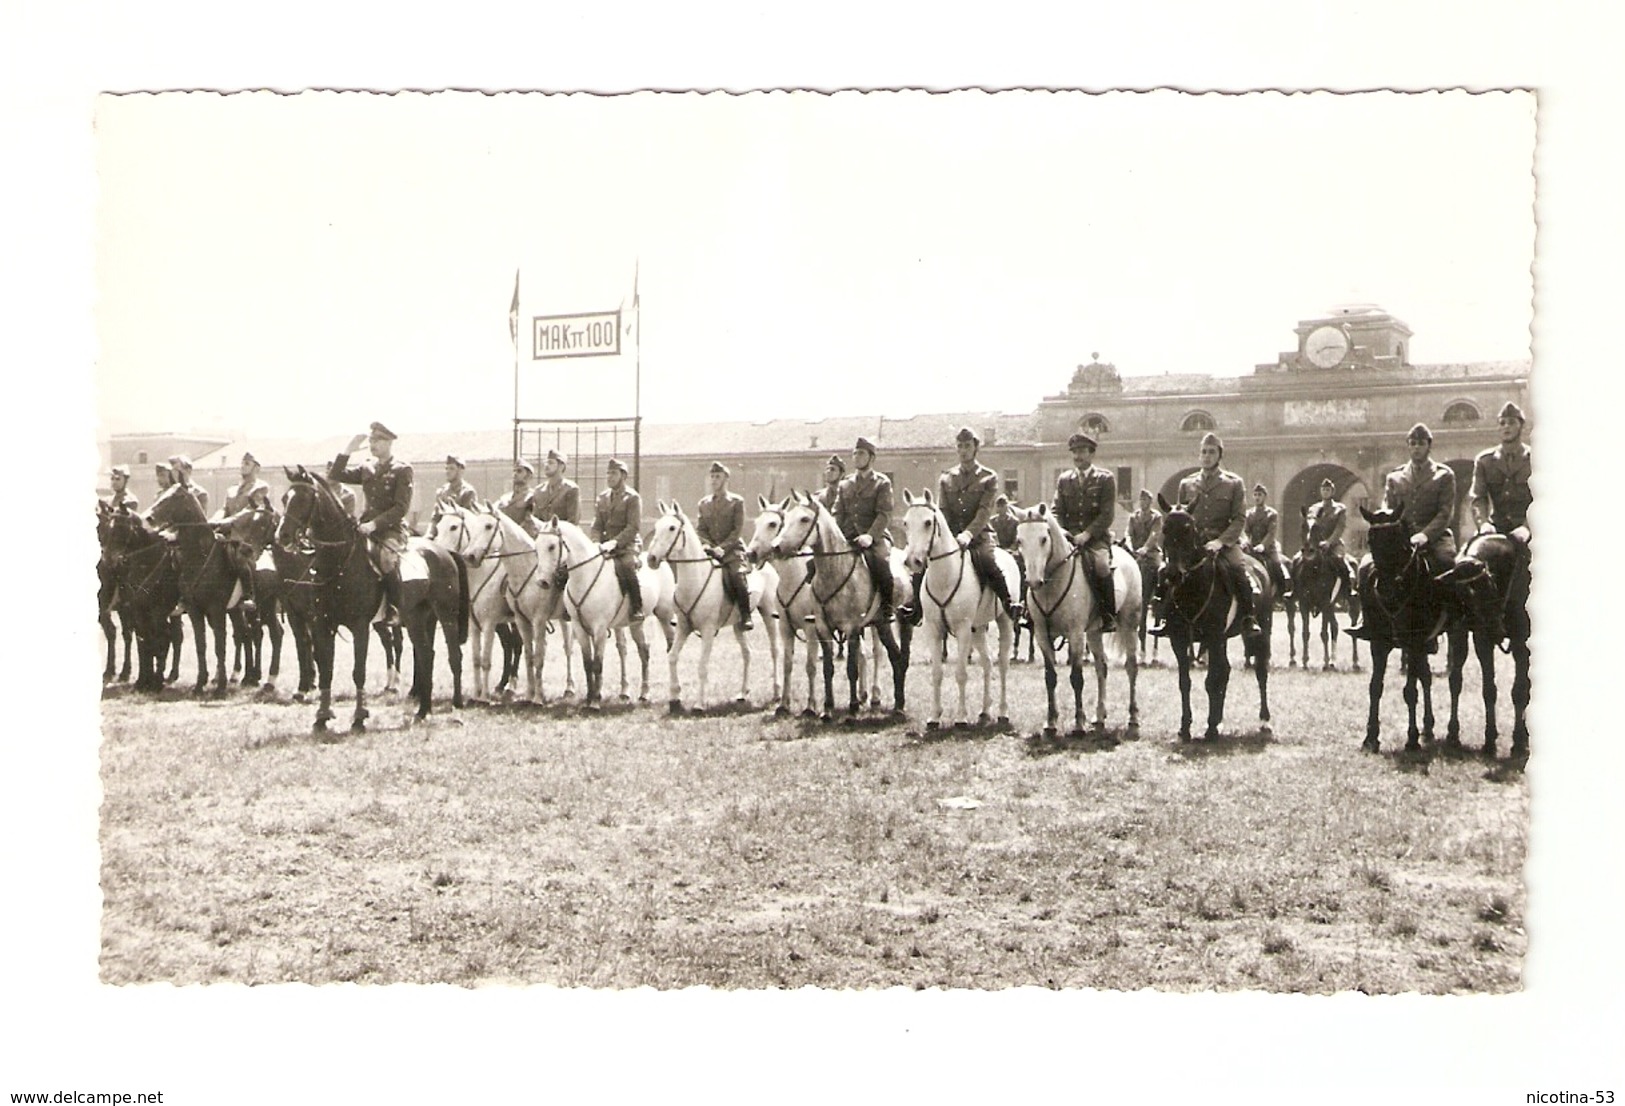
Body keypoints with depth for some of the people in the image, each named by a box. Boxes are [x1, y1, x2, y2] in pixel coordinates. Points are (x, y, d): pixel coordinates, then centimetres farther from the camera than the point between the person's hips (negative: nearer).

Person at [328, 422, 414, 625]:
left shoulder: (402, 470, -1)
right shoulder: (366, 470, 17)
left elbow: (401, 507, -9)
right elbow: (334, 476, 12)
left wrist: (375, 524, -19)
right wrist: (348, 451, 4)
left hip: (392, 529, -6)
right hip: (367, 528, 6)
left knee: (386, 557, -35)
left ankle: (394, 611, -23)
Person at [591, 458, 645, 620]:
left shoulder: (633, 497, -3)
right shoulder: (602, 497, 16)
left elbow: (634, 527, -12)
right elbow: (597, 525, 14)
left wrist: (615, 542, -23)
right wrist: (596, 543, -6)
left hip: (627, 545, -6)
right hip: (606, 544, 6)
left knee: (626, 566, -35)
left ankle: (637, 608, -27)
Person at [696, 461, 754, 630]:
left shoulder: (737, 501, 3)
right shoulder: (704, 503, 15)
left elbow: (738, 530, -5)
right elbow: (700, 529, 12)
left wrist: (723, 547, -16)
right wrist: (709, 546, -8)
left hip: (732, 549, -4)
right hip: (710, 549, 4)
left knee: (737, 576, -28)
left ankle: (745, 616, -18)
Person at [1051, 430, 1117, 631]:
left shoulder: (1106, 479, 3)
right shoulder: (1063, 479, 15)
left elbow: (1107, 514, -5)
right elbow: (1057, 510, 13)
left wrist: (1087, 534, -17)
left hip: (1096, 538, -4)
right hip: (1068, 537, 4)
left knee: (1100, 565, -32)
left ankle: (1109, 615, -19)